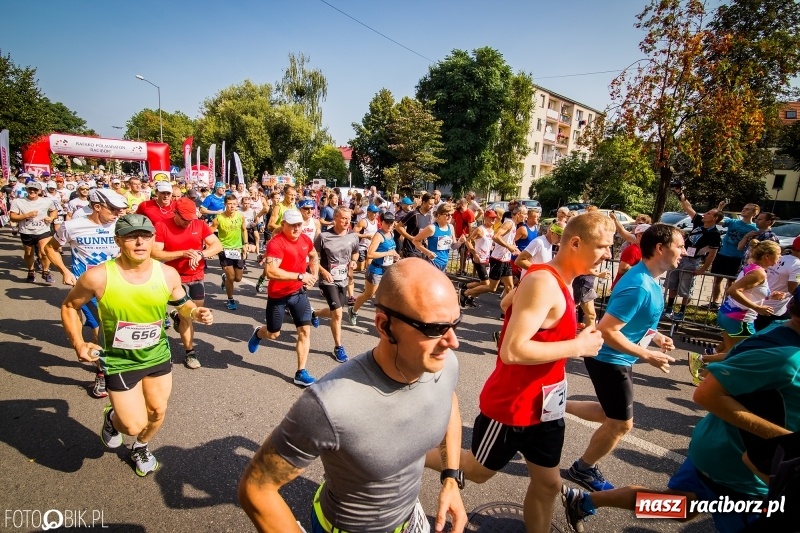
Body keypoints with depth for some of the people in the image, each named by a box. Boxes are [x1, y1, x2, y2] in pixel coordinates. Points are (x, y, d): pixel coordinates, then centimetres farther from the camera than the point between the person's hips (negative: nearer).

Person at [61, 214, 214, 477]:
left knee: (158, 411, 17)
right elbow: (69, 306, -2)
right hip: (120, 361, -3)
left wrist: (195, 313, -19)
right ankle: (112, 417, 37)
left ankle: (141, 448, 51)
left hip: (158, 355, 3)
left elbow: (182, 304, 4)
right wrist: (78, 343, -12)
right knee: (134, 425, -1)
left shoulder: (168, 274, -15)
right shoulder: (98, 277, -21)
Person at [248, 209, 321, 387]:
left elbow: (314, 256, 20)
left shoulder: (305, 239, -2)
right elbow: (270, 271, -37)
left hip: (298, 292, 5)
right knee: (274, 333, 13)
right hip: (278, 294, -5)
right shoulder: (276, 243, -24)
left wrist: (314, 275, 7)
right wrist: (300, 276, -35)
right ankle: (258, 333, 51)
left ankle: (301, 373, 7)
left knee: (305, 330, -3)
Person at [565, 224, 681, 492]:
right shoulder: (639, 287, -29)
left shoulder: (648, 279, 3)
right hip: (609, 360, -9)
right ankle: (584, 469, 28)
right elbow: (607, 331, -30)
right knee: (621, 423, 8)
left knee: (613, 415, 22)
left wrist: (654, 335, 7)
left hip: (617, 358, 10)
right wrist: (648, 356, -23)